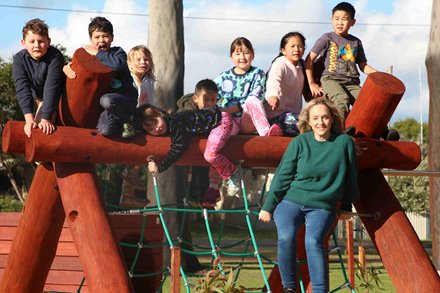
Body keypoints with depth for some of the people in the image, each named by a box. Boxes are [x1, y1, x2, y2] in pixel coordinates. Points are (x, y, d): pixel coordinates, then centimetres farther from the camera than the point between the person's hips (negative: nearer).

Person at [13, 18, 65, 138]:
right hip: (36, 96, 3)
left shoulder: (55, 56, -34)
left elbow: (51, 88, -40)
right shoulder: (19, 59, -25)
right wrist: (29, 119, -45)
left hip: (54, 98, -3)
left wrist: (45, 119, -46)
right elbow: (22, 89, -34)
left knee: (41, 127, -15)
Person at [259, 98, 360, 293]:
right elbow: (283, 175, 4)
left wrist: (346, 206, 18)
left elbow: (351, 177, 11)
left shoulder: (344, 143, -1)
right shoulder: (299, 142, 0)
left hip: (322, 206, -1)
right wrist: (268, 207, 4)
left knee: (313, 241, -29)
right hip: (291, 200, 1)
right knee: (286, 237, -28)